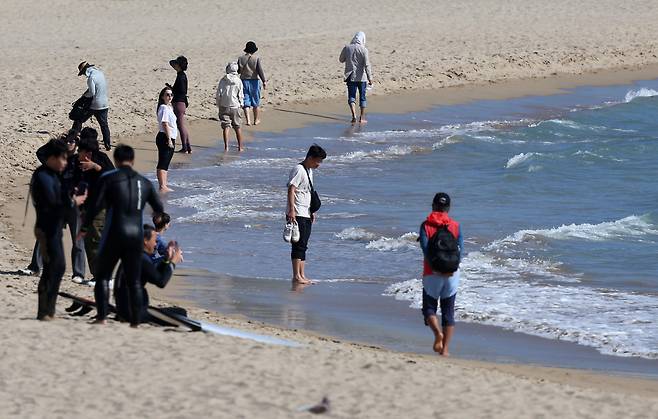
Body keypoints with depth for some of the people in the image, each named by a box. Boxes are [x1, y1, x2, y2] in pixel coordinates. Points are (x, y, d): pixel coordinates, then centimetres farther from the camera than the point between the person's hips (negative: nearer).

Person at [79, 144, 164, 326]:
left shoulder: (108, 178, -3)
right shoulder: (145, 182, 10)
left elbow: (95, 205, -9)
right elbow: (159, 208, 17)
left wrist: (84, 228, 3)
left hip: (114, 234, -3)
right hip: (136, 235, 3)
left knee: (102, 276, 6)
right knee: (134, 281, 10)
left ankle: (102, 317, -6)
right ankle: (135, 321, 7)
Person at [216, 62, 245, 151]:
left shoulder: (223, 80, -4)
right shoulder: (238, 81, -3)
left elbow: (218, 94, -3)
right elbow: (241, 95, 0)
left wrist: (218, 104, 10)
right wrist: (241, 104, 16)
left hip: (224, 107, -1)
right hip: (235, 106, 1)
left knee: (225, 126, 1)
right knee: (237, 127, 10)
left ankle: (226, 146, -7)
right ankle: (240, 146, 13)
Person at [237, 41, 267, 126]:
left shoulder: (241, 59, -1)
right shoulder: (256, 58, -9)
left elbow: (238, 71, 4)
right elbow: (260, 70, -15)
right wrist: (264, 81, -15)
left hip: (244, 81, 2)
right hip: (254, 81, -2)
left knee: (246, 102, 3)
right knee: (255, 102, 12)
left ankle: (248, 120, -8)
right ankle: (256, 120, 22)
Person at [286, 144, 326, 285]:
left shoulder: (309, 171, 18)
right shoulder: (299, 170, -12)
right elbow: (291, 190, -20)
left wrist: (312, 211, 26)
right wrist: (291, 210, -28)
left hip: (306, 215, 10)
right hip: (296, 215, -10)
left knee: (303, 246, 10)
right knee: (299, 245, -11)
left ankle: (302, 275, 14)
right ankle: (296, 277, -11)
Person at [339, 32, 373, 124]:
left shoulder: (346, 48, -2)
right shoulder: (363, 50, -10)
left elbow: (341, 60, 11)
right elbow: (367, 65, -13)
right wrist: (370, 77, -12)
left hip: (350, 77, 1)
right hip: (361, 77, -1)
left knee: (351, 96, 3)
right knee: (362, 96, 10)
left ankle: (354, 115, -17)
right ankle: (362, 117, 12)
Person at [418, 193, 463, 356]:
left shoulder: (426, 225, -3)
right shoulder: (455, 226, 3)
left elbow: (425, 248, -14)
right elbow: (460, 248, -4)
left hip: (432, 274, -2)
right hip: (452, 275, 2)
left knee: (429, 308, 10)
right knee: (448, 311, 9)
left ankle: (438, 333, -19)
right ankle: (445, 348, 3)